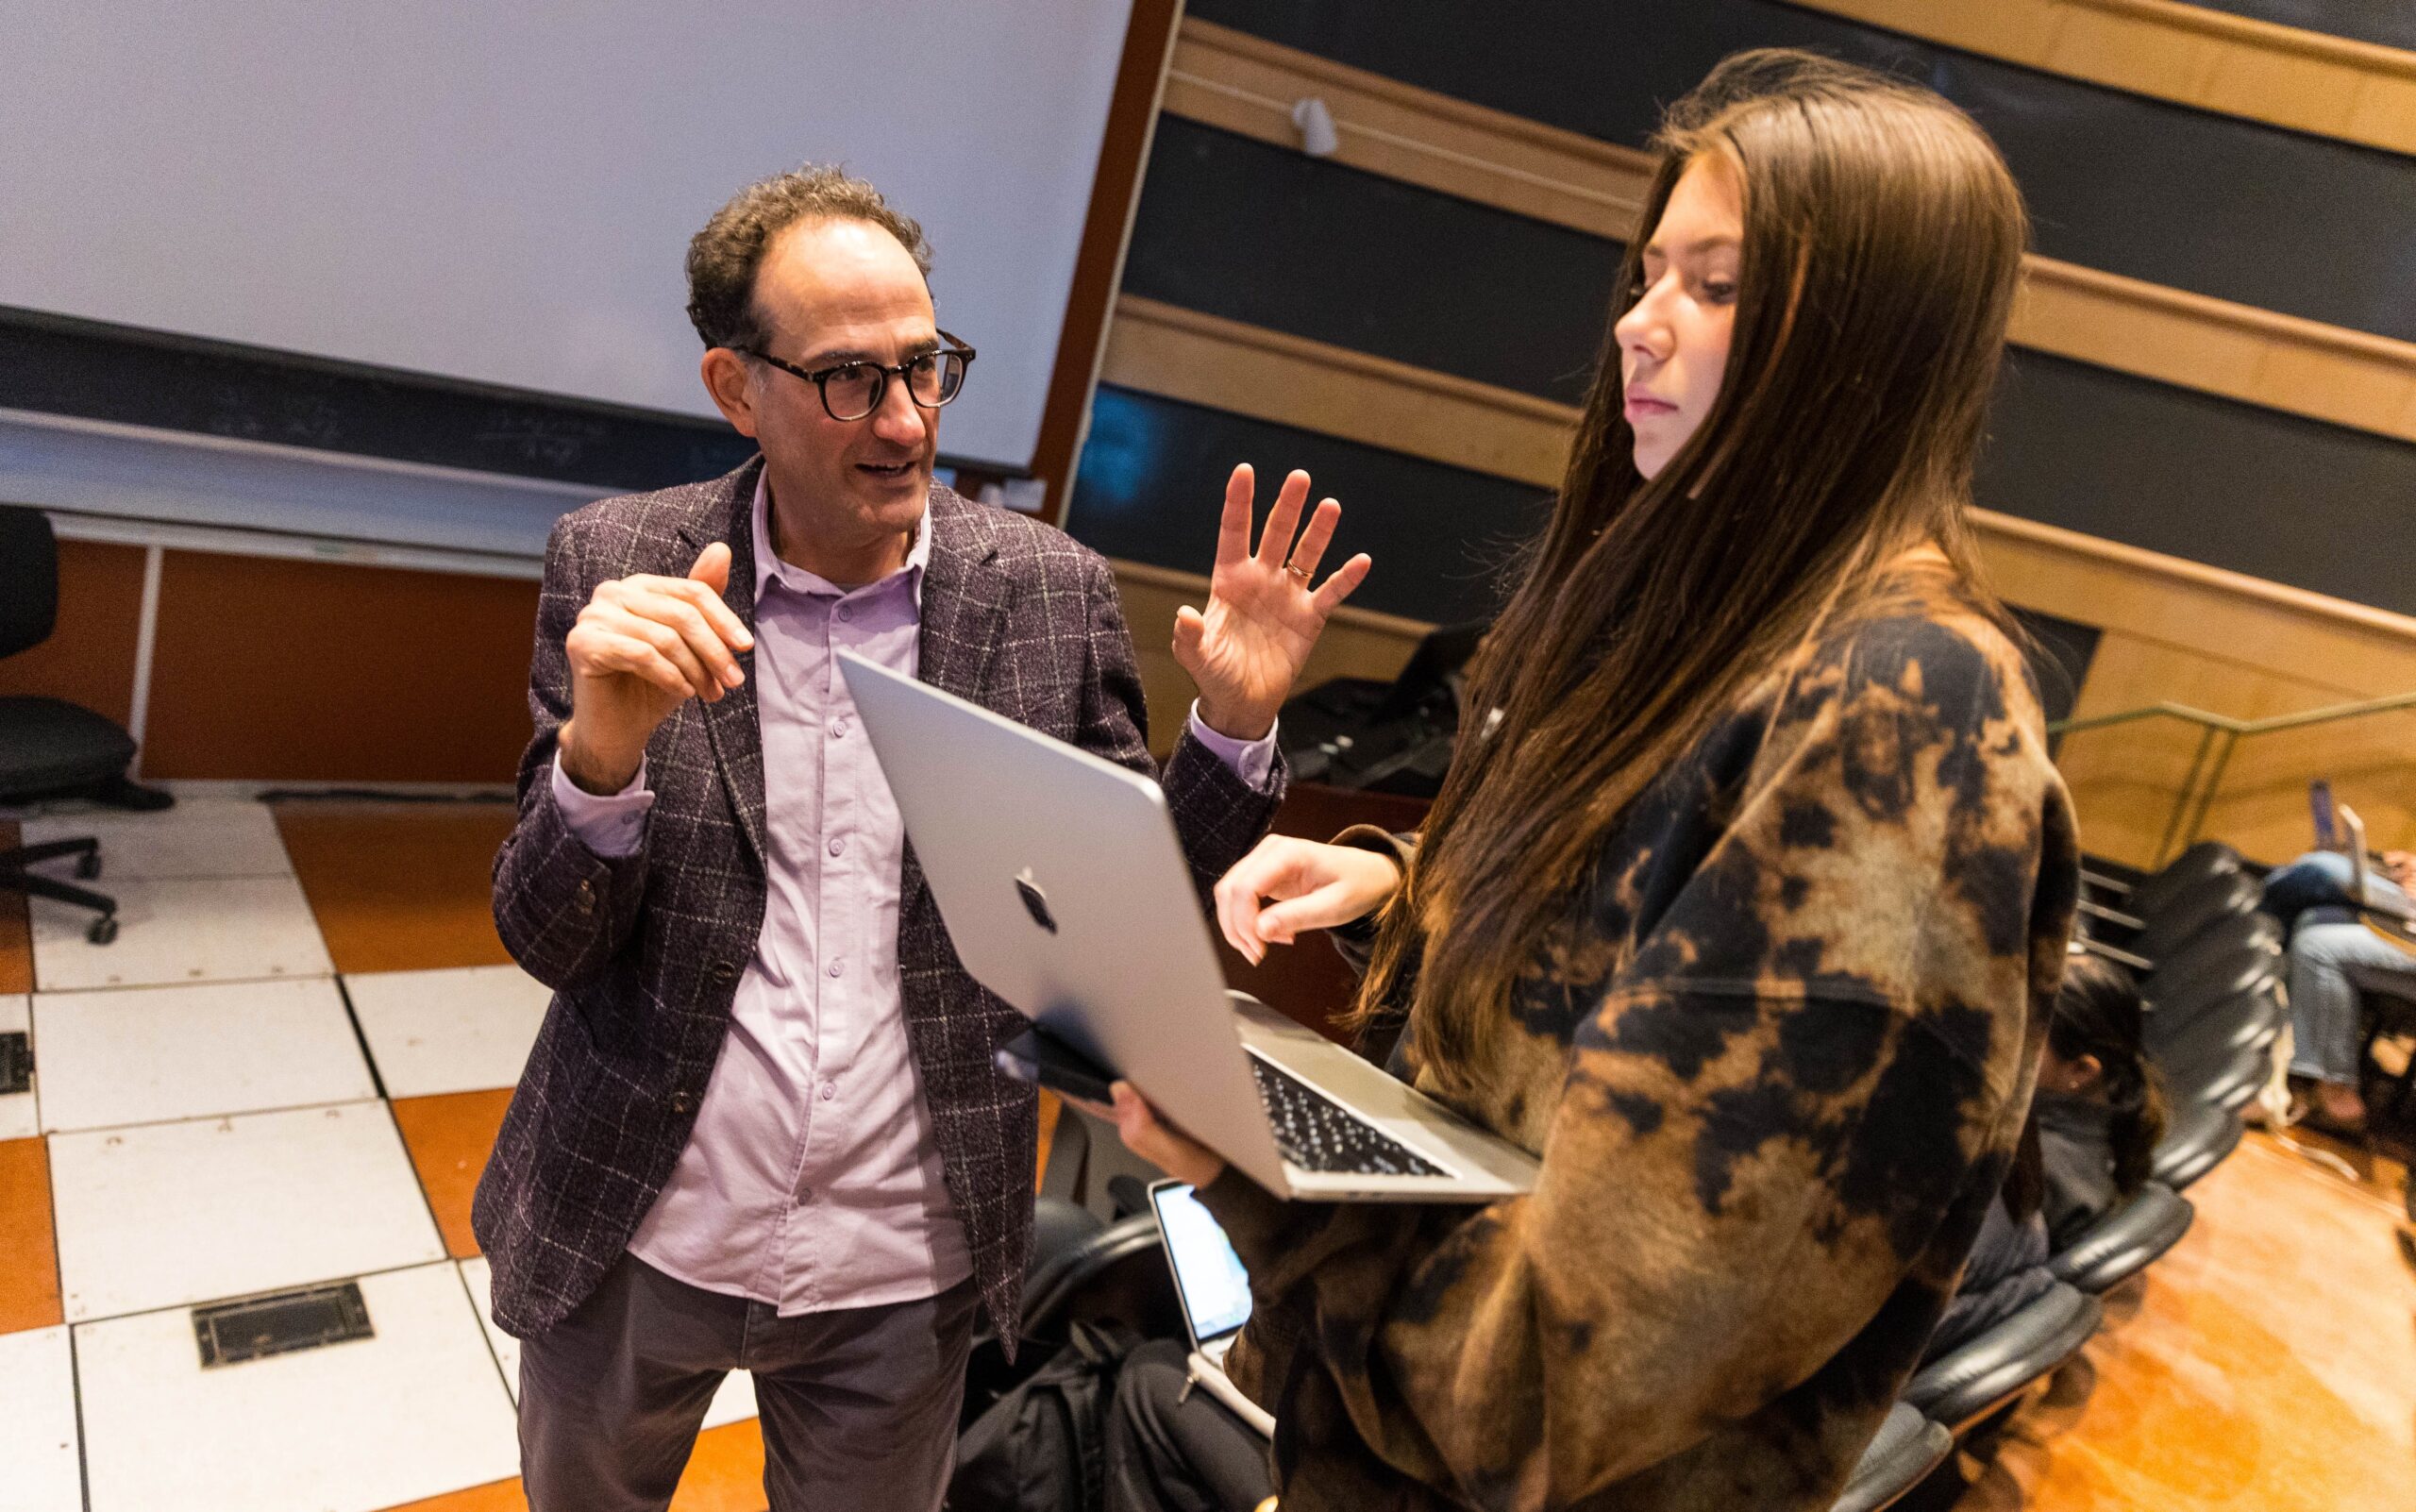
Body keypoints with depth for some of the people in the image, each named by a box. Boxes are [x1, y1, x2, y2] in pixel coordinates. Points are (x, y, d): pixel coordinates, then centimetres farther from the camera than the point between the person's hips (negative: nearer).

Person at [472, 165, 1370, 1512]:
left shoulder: (1051, 590, -8)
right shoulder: (619, 566, -9)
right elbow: (551, 941, -9)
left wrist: (1234, 728, -19)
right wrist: (607, 740, -28)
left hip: (903, 1270, 0)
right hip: (634, 1242, 1)